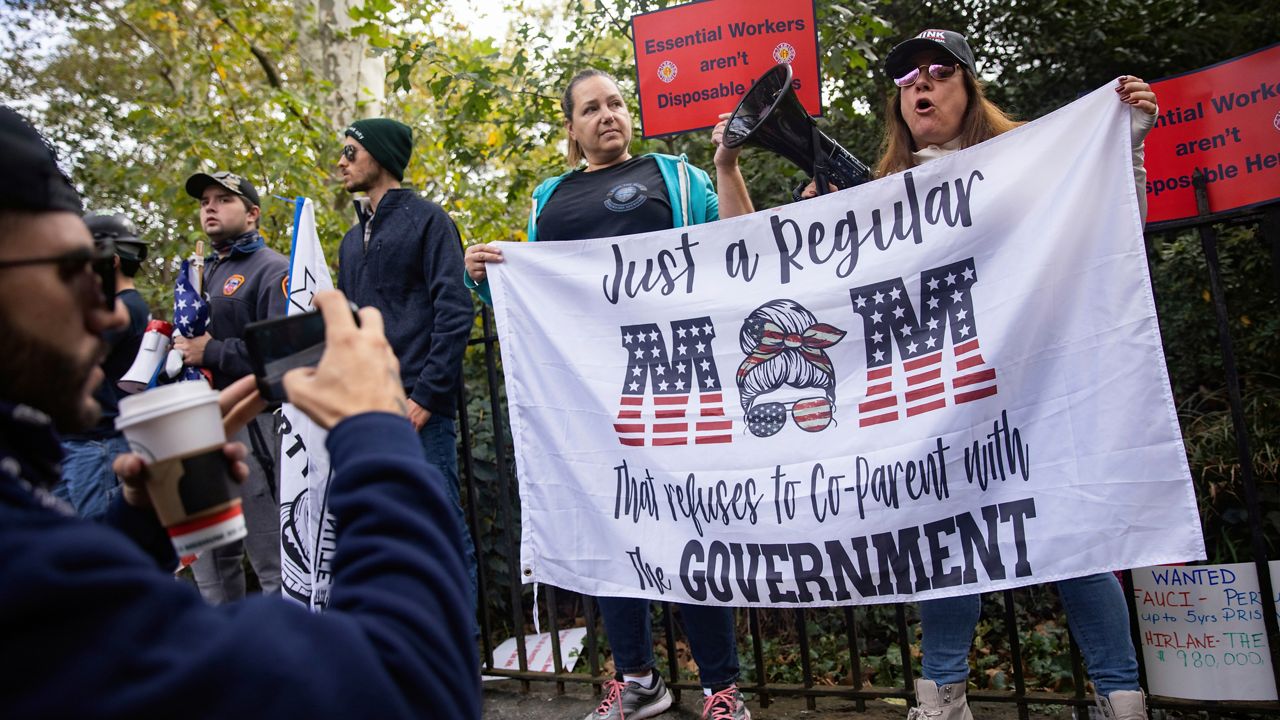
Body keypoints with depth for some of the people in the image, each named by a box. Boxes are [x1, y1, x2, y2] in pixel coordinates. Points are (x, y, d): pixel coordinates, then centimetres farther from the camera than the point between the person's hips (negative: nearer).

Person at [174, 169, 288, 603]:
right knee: (209, 562, 17)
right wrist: (178, 344, 7)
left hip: (252, 424, -9)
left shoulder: (271, 270, -5)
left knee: (273, 565, -3)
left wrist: (210, 352, -16)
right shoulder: (201, 272, 21)